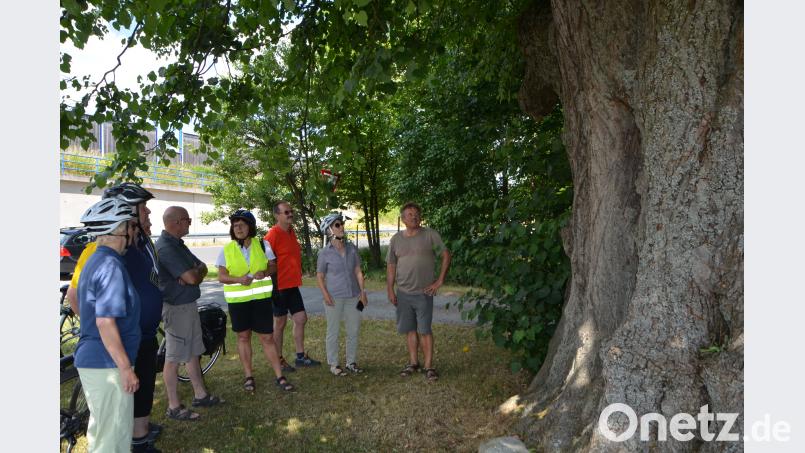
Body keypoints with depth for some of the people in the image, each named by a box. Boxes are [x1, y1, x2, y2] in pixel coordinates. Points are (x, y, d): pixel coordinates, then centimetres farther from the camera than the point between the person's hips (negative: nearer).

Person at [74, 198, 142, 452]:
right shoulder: (111, 266, -20)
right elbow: (106, 322, -26)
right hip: (107, 364, -10)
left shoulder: (97, 260, 11)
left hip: (92, 360, 10)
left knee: (102, 429, 22)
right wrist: (126, 368, -21)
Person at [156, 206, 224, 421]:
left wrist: (194, 273, -12)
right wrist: (197, 272, -2)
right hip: (176, 308, -10)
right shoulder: (166, 247, -20)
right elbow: (192, 277, -25)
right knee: (174, 358, 0)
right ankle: (174, 407, 10)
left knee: (193, 352, 18)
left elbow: (202, 267, 10)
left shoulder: (177, 244, 12)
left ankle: (201, 395, 30)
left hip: (189, 305, 10)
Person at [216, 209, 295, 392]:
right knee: (243, 336, 11)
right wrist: (238, 279, -23)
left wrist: (265, 272, -19)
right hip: (237, 300, 1)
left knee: (267, 337, 1)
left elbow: (273, 266, 4)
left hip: (261, 298, 0)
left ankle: (279, 376, 9)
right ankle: (249, 376, 23)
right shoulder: (226, 250, -2)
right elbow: (221, 276, -3)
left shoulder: (263, 245, -1)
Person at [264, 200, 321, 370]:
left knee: (301, 319, 11)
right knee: (280, 323, 3)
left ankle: (300, 356, 23)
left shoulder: (291, 232, 10)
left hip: (293, 285, 8)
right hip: (279, 286, -8)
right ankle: (279, 360, 16)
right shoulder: (273, 234, -15)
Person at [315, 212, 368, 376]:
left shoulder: (352, 248, 3)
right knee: (333, 332, 7)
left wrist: (362, 292, 1)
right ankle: (333, 364, 19)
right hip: (335, 298, -3)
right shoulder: (325, 253, -6)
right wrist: (325, 294, -12)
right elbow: (319, 276, -1)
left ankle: (351, 361, 26)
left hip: (353, 296, 4)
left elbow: (358, 271, 7)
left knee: (354, 330, 10)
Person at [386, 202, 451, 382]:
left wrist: (440, 281, -5)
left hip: (423, 292, -3)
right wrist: (390, 290, 4)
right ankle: (413, 363, 24)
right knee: (409, 329, 11)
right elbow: (391, 266, 9)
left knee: (424, 330, -2)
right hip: (403, 292, 4)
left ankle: (429, 366, 7)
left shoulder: (430, 235, -5)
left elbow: (446, 255, -2)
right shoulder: (396, 239, 5)